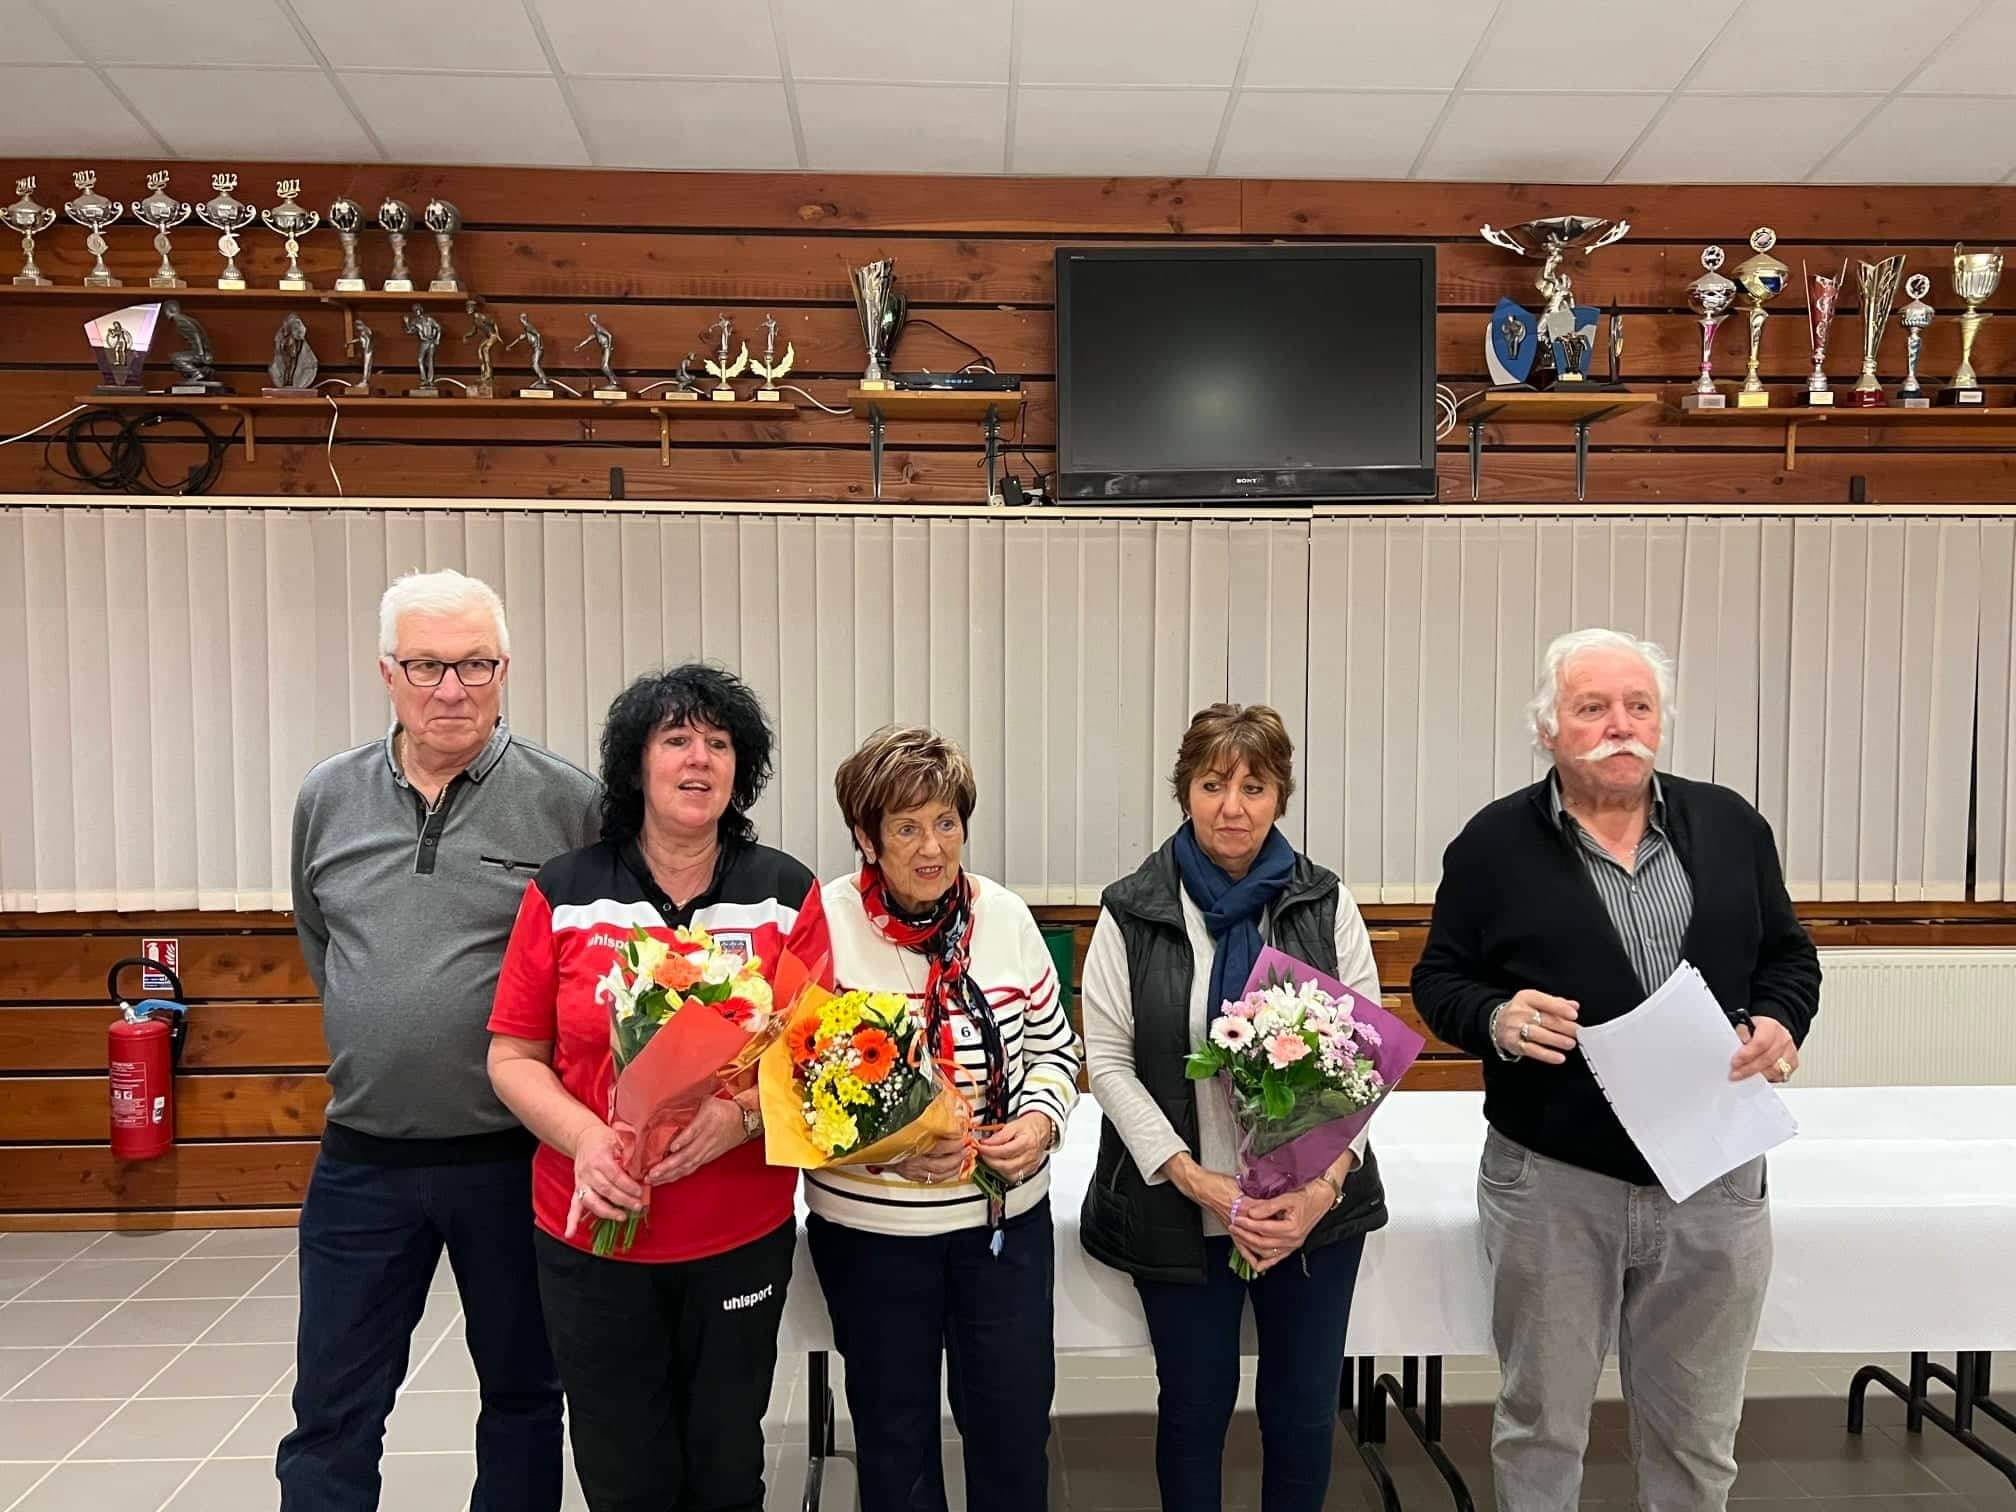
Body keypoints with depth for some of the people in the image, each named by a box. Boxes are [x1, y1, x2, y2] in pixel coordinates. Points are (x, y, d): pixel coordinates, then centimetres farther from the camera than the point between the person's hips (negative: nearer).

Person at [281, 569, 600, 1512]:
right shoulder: (327, 800, 2)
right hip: (363, 1157, 3)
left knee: (523, 1394, 16)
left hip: (515, 1157, -3)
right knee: (332, 1417, 14)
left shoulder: (568, 804, -11)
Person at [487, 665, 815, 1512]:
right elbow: (513, 1059, 1)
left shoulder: (785, 894, -2)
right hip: (590, 1234, 0)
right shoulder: (562, 894, -3)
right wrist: (585, 1138, -16)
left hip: (742, 1239, 0)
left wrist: (743, 1115, -19)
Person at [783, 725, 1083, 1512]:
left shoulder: (1005, 916, -4)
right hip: (871, 1227, -2)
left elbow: (1055, 1048, 7)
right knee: (894, 1427, 17)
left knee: (1015, 1421, 14)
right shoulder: (825, 924, -13)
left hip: (1007, 1216, 2)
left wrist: (1039, 1121, -12)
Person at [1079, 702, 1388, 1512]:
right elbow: (1109, 1061, -5)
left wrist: (1325, 1185, -13)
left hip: (1315, 1205, 1)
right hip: (1179, 1211, -1)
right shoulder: (1133, 913, -4)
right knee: (1195, 1404, 13)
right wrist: (1195, 1180, -14)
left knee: (1306, 1407, 13)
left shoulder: (1325, 904, 0)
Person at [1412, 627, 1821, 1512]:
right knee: (1542, 1423, 12)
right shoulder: (1494, 843, -2)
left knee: (1698, 1435, 17)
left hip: (1714, 1176, 3)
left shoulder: (1730, 825, 6)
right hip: (1551, 1180, -2)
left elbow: (1789, 957, 14)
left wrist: (1779, 1021, -7)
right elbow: (1439, 979, 2)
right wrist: (1495, 1019, -19)